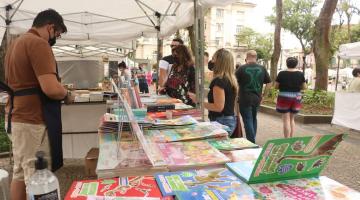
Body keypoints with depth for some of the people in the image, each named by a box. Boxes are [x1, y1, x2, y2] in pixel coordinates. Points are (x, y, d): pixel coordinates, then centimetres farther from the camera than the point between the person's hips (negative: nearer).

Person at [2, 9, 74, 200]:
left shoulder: (16, 42, 16)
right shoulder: (38, 43, -15)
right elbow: (51, 89, -26)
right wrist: (67, 95, -5)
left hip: (16, 117, 10)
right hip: (32, 121, -10)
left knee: (20, 173, 17)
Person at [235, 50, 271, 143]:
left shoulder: (242, 68, -10)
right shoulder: (262, 68, 1)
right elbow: (269, 83, 5)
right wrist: (263, 94, 12)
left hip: (245, 99, -4)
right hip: (257, 98, 4)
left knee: (248, 120, 2)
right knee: (254, 119, 20)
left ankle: (251, 143, 2)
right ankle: (252, 139, 30)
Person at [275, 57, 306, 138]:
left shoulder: (282, 74, -8)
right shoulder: (300, 74, 0)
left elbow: (276, 86, -3)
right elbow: (304, 87, 5)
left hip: (284, 98, -3)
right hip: (296, 98, 4)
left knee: (286, 120, 1)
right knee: (292, 119, 17)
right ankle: (291, 138, 20)